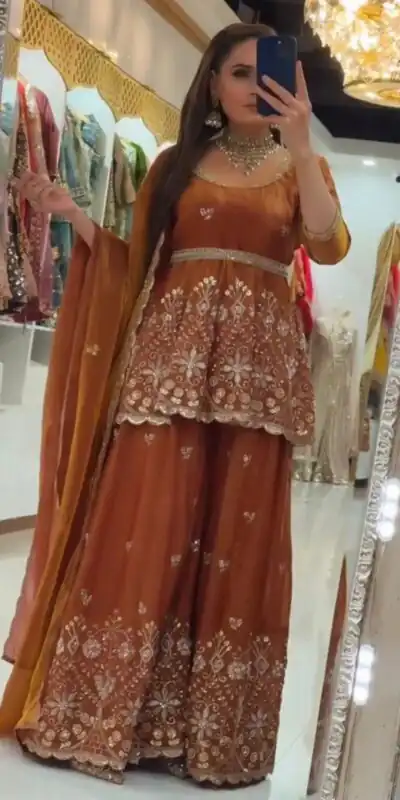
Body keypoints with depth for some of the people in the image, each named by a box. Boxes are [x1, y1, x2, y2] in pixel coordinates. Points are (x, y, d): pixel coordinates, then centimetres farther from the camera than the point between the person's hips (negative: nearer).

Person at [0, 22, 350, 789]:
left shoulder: (303, 168, 12)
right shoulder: (176, 164, 14)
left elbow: (328, 246, -8)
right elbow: (135, 267, 11)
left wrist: (300, 142, -14)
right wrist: (75, 217, -1)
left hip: (258, 366, 0)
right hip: (170, 357, 0)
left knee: (236, 543, 0)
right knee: (139, 530, -5)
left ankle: (212, 733, 10)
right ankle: (98, 717, 5)